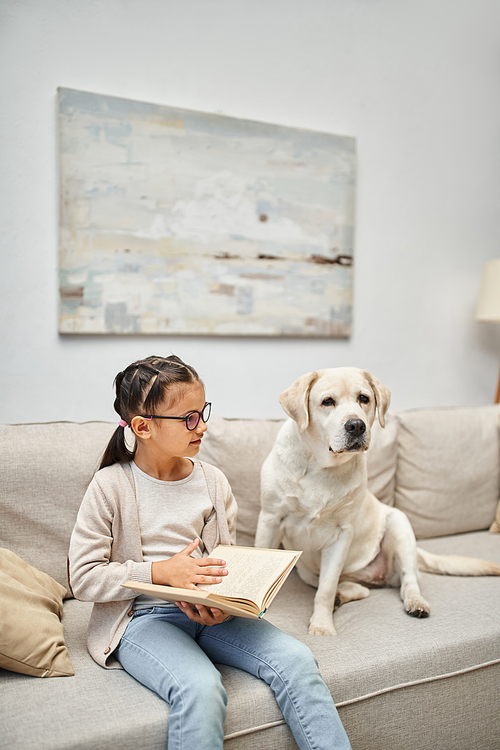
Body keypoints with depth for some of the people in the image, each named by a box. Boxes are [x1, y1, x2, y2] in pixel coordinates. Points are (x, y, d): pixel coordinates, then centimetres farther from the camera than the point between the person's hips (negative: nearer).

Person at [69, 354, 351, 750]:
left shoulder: (213, 480, 4)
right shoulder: (110, 487, -8)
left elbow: (226, 559, 12)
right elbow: (84, 577, -9)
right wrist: (161, 572, -19)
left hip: (207, 613, 4)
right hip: (141, 617, -4)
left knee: (296, 660, -16)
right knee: (200, 688, -32)